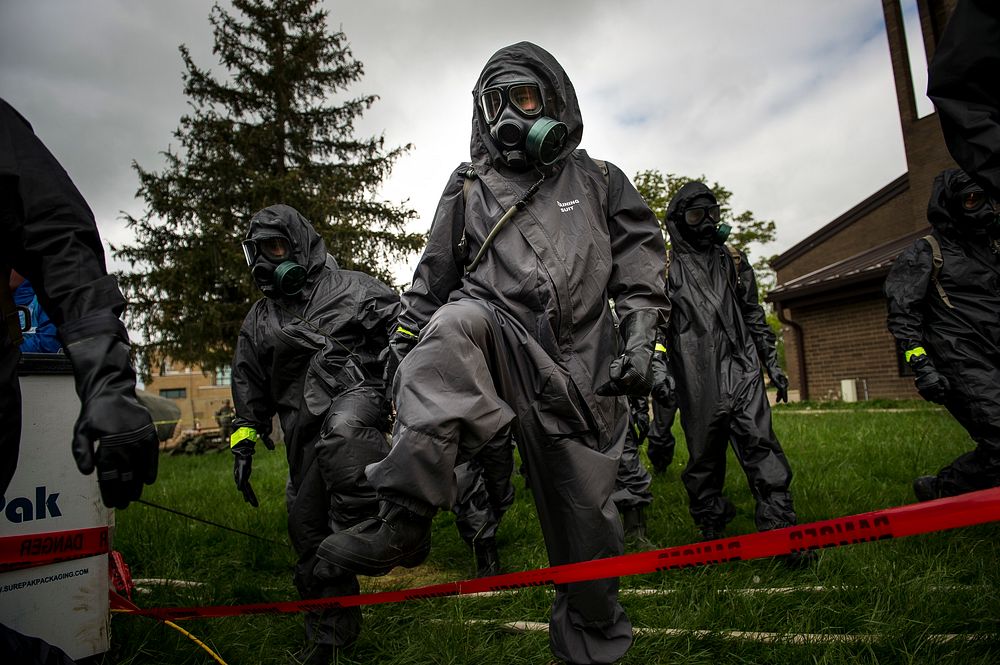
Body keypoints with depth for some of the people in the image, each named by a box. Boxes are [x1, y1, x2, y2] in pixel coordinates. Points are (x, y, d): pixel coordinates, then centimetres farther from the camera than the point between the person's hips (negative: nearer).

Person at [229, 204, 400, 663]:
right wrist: (243, 445, 17)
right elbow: (249, 388, 24)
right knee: (308, 524, 5)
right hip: (302, 423, 5)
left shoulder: (351, 286, 10)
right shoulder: (259, 321, 23)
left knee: (341, 434, -42)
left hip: (354, 393, -4)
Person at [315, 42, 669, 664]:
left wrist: (641, 336, -4)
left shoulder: (598, 181, 16)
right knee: (458, 320, -35)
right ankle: (405, 516, -40)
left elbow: (641, 263, 10)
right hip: (499, 346, 0)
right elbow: (431, 280, 17)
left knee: (586, 517, 4)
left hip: (580, 373, 1)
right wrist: (403, 349, 10)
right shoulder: (468, 188, 17)